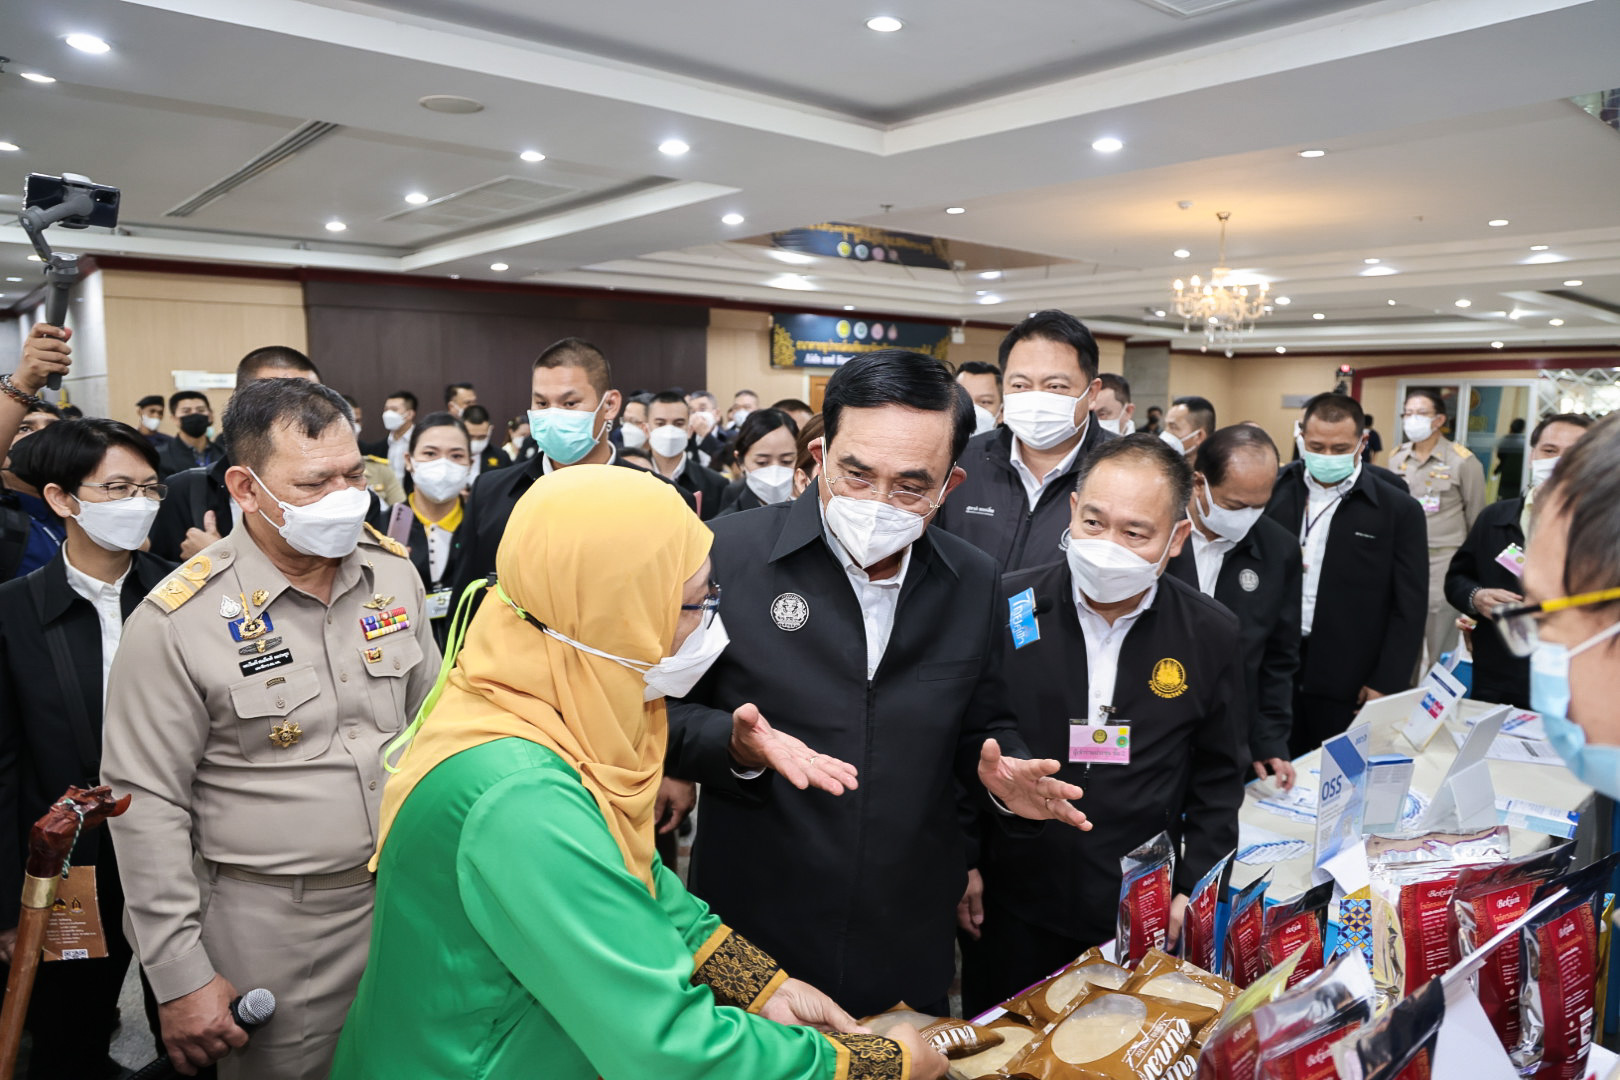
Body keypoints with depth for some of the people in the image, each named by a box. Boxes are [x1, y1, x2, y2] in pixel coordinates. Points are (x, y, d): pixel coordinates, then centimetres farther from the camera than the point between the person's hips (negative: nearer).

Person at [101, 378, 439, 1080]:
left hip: (406, 889, 4)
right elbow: (148, 802, -12)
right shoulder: (176, 622, -17)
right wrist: (179, 976, -10)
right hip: (272, 923, -4)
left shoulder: (394, 570, -3)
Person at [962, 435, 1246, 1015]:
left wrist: (1193, 890, 0)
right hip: (1012, 911, 0)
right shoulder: (1003, 609, -11)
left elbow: (1218, 779, 5)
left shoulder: (1211, 636, -6)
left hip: (1143, 918, 1)